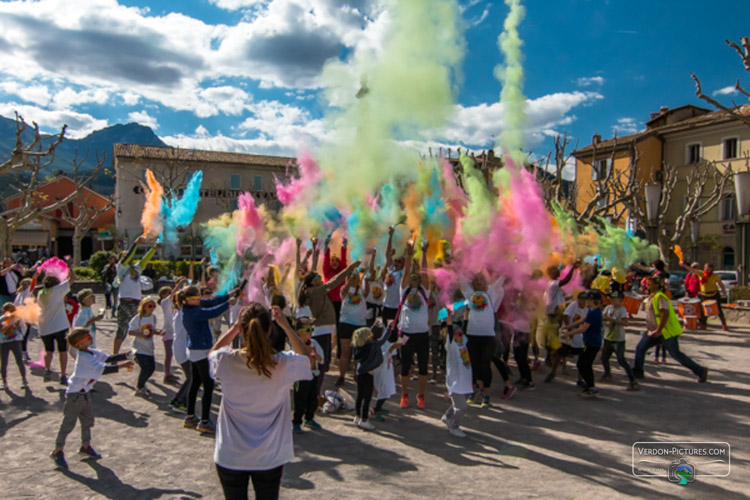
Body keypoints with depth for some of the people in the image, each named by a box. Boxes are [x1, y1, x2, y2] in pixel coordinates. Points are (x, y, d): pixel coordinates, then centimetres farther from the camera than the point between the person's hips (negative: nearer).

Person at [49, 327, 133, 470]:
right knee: (68, 423, 1)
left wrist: (125, 356, -8)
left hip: (85, 393, 9)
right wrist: (122, 366, -32)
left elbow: (108, 359, 3)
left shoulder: (92, 352, 1)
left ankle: (85, 446, 32)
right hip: (75, 395, -9)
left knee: (88, 420, 16)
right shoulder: (84, 357, -27)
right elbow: (103, 369, -32)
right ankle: (57, 451, 14)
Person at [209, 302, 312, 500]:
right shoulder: (284, 364, -19)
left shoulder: (227, 362, -17)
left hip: (230, 457, 1)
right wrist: (286, 325, 3)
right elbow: (306, 356, 6)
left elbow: (213, 351, 9)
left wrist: (236, 326, 5)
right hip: (270, 458, 0)